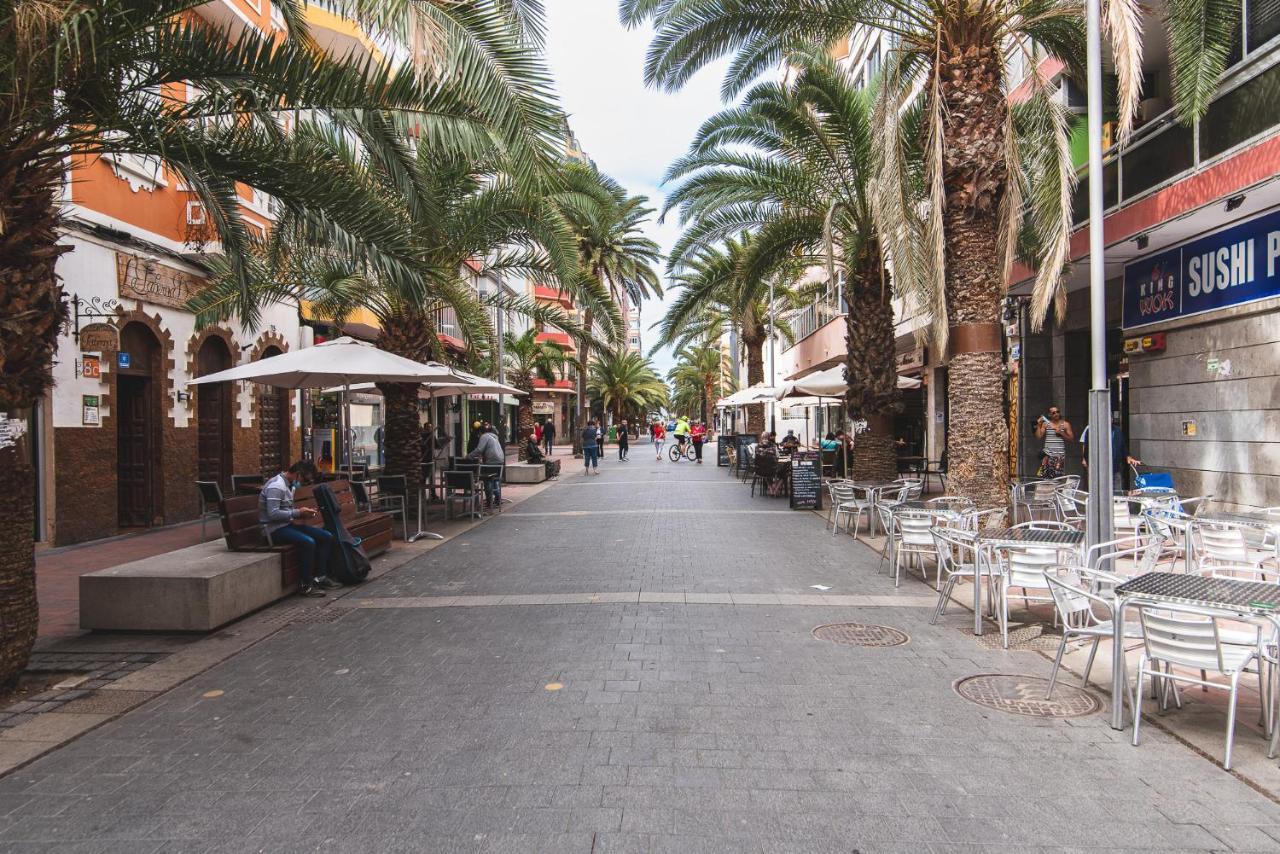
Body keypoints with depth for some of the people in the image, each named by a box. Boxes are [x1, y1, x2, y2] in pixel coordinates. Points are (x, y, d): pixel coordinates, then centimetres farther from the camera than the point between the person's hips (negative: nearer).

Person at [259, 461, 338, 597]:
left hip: (287, 524, 10)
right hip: (275, 529, -10)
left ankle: (320, 577, 1)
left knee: (326, 537, -1)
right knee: (308, 542, -32)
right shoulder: (276, 486, -17)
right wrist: (298, 512, -19)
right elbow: (273, 514, -25)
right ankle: (307, 585, -21)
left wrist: (305, 513, 4)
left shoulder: (290, 485, 15)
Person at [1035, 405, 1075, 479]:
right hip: (1048, 453, 1)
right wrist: (1039, 425, -4)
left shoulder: (1065, 424, 7)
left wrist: (1061, 433, -8)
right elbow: (1038, 436, 3)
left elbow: (1071, 438, 5)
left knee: (1057, 476, -5)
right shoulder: (1045, 424, 9)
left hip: (1059, 454, -1)